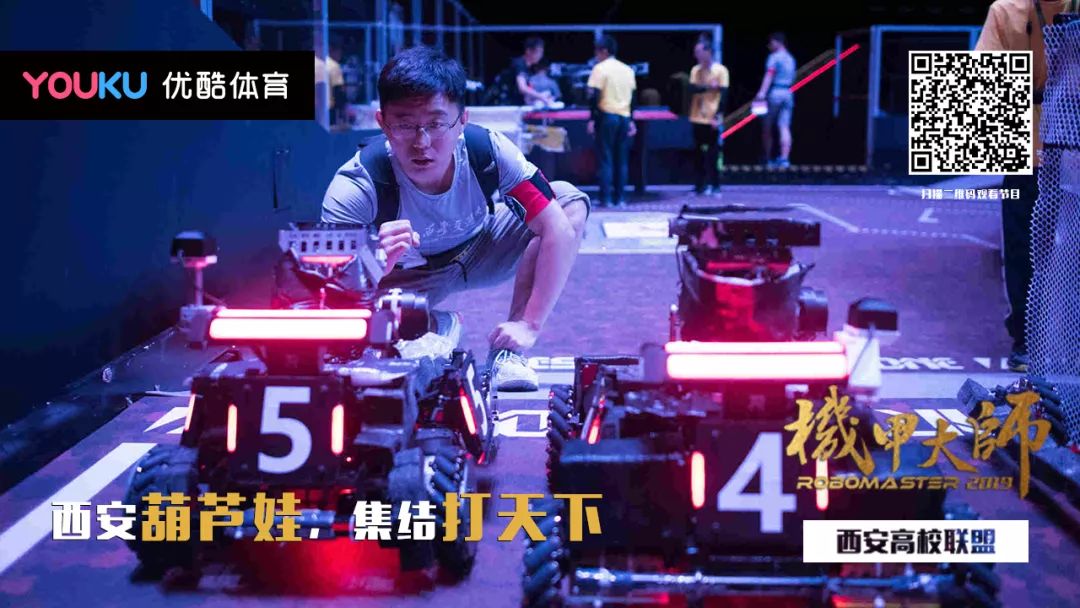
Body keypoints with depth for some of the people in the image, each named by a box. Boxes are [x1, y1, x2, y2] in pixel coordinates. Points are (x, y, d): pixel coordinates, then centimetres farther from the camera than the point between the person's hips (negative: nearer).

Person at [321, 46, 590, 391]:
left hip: (479, 246, 2)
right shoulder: (358, 186, -34)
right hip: (405, 272, -2)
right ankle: (438, 328, 2)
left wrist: (530, 324, -33)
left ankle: (509, 351, -15)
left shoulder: (489, 151, -30)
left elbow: (559, 230, -29)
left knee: (570, 201, -20)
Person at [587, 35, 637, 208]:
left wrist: (592, 119, -8)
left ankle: (606, 199, -5)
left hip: (607, 116, -5)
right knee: (621, 160, 8)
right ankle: (620, 198, 8)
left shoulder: (600, 68, -6)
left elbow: (594, 96, -12)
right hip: (624, 117, 5)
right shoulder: (628, 69, 12)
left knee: (606, 159, -2)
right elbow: (633, 97, 14)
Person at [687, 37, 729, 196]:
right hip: (697, 118, 5)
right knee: (699, 153, 7)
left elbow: (723, 95, -9)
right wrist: (709, 86, -15)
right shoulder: (695, 70, 10)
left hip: (712, 119, -5)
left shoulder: (720, 70, -4)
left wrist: (719, 116, -16)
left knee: (713, 153, -1)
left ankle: (714, 185, 4)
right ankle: (700, 185, 13)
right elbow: (692, 89, -3)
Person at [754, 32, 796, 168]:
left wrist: (762, 92, -26)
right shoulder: (790, 58, 18)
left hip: (774, 92, -6)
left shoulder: (774, 57, -5)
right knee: (784, 127, -2)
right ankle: (784, 157, -14)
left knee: (767, 127, 4)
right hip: (788, 94, 6)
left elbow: (769, 75, -18)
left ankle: (767, 158, 8)